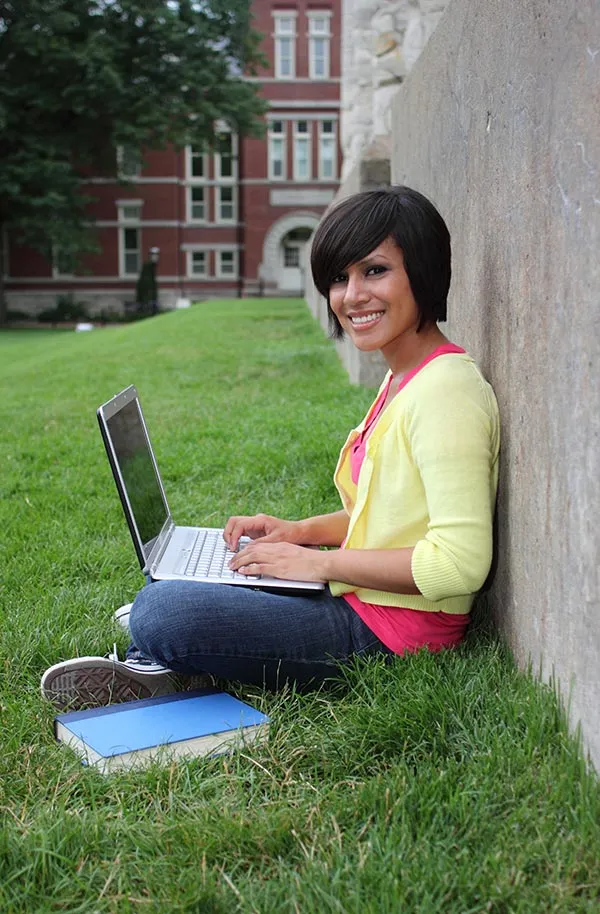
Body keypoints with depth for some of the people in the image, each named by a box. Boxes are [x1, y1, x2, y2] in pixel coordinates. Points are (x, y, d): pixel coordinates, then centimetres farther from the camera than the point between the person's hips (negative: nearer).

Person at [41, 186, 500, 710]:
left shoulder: (445, 389, -22)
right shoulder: (402, 377, 10)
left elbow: (460, 562, -27)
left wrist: (320, 562, -19)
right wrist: (302, 531, 6)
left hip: (389, 634, -10)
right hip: (361, 602, 10)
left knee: (161, 613, -20)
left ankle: (154, 665, 9)